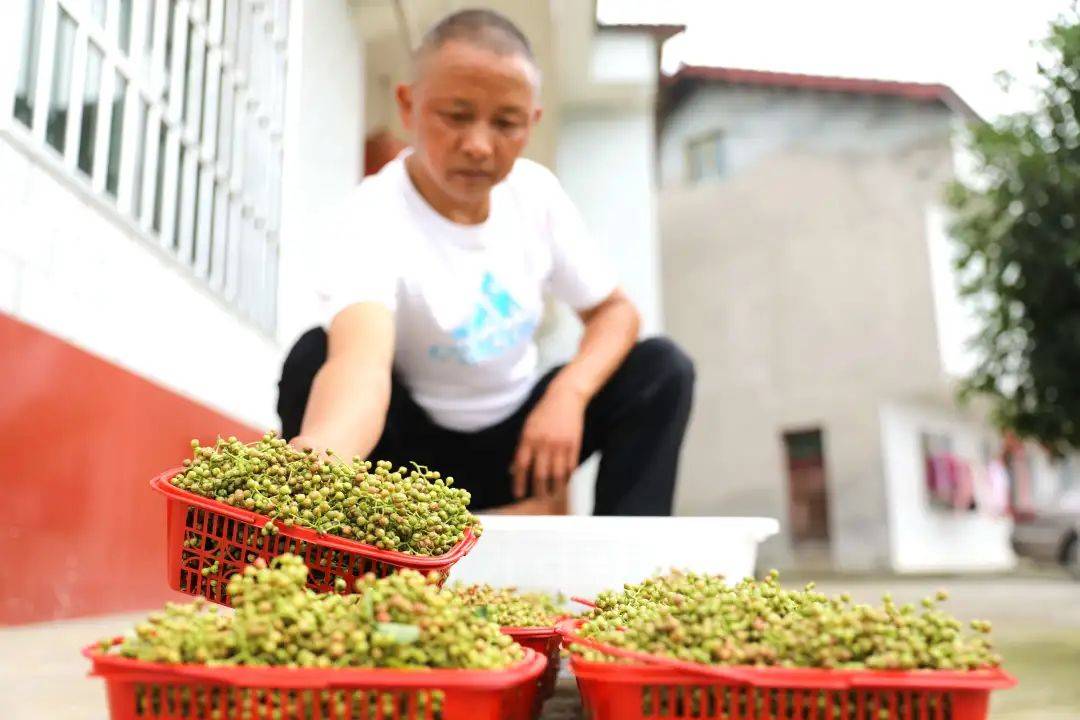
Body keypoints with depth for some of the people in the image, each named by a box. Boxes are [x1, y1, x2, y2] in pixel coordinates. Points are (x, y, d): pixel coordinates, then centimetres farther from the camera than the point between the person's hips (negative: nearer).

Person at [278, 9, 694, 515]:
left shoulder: (536, 192, -10)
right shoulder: (373, 221, -27)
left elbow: (615, 311, -2)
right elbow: (361, 359, -48)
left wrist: (569, 392, -24)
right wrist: (320, 452, -72)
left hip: (517, 436, 4)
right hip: (414, 446, -4)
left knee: (662, 367, -16)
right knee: (314, 353, -31)